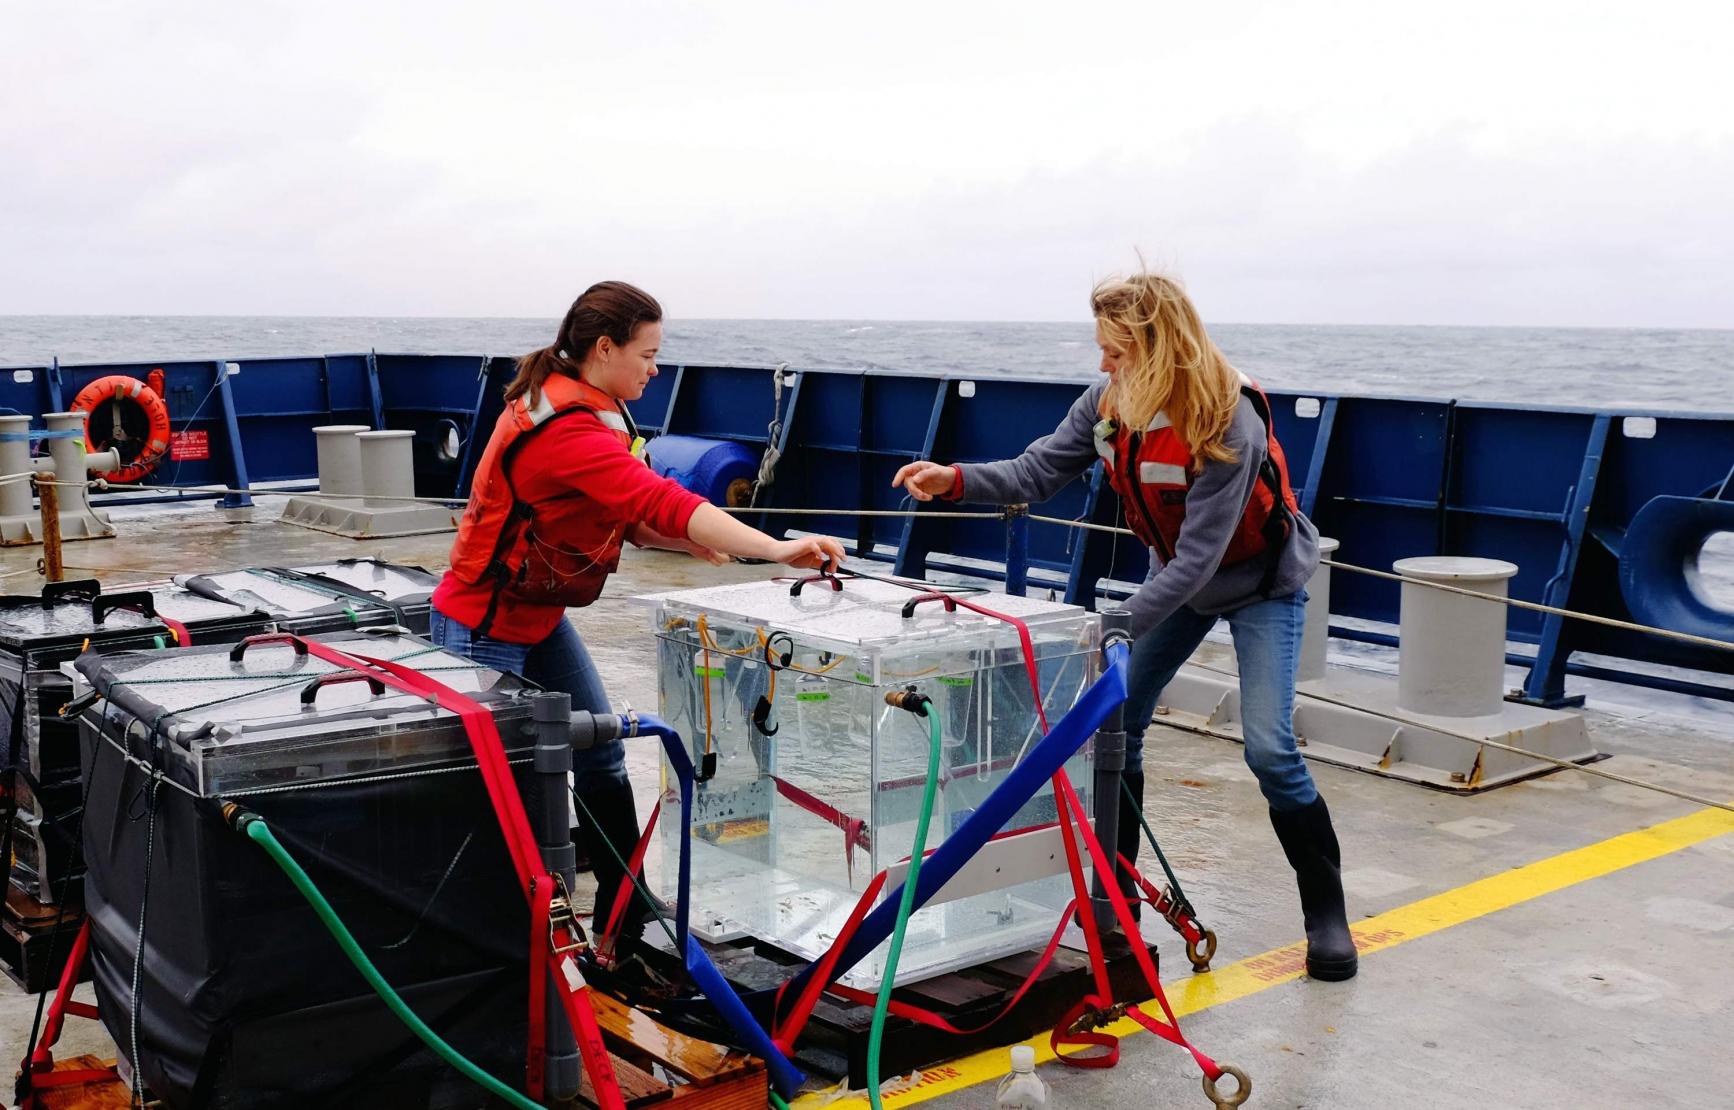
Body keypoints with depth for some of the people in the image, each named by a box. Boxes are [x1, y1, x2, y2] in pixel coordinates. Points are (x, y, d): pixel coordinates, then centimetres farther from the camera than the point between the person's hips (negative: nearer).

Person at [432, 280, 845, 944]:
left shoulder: (577, 405, 3)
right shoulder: (565, 429, -29)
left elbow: (621, 513, 4)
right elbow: (659, 500, -40)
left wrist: (685, 540, -14)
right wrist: (776, 550, -46)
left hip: (540, 615, 10)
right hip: (483, 625, -10)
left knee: (600, 756, 9)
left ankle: (626, 915, 18)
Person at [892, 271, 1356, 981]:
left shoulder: (1229, 424, -34)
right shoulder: (1110, 403, -14)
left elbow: (1199, 555, -34)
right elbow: (1037, 472, -11)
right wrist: (954, 480, -27)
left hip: (1259, 583, -7)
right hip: (1180, 577, 7)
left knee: (1269, 747, -15)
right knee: (1116, 721, 2)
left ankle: (1327, 915, 1)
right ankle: (1115, 891, 17)